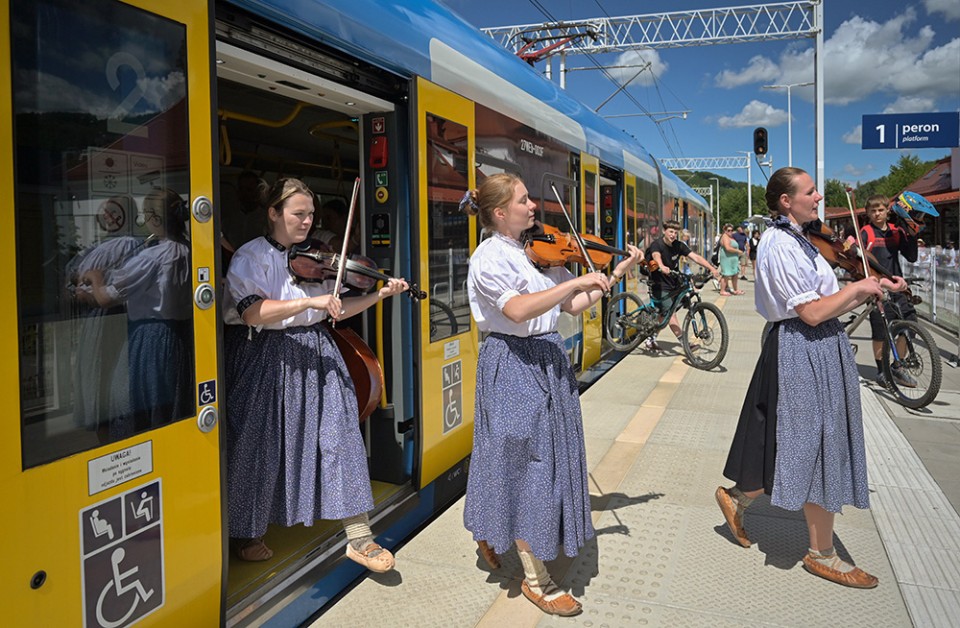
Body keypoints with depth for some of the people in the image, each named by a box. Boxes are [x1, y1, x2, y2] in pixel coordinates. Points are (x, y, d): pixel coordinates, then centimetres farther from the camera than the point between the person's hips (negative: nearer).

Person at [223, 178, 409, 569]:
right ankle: (245, 533, 30)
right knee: (259, 445, 5)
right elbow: (252, 313, -21)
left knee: (339, 433, -4)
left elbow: (335, 311, 9)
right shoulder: (251, 257, -6)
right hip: (267, 358, -4)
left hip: (316, 356, 4)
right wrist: (310, 301, -27)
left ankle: (358, 537, 3)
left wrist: (379, 296, -3)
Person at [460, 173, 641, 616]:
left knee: (549, 457, 16)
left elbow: (573, 307, 10)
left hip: (548, 360, 8)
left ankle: (491, 534, 39)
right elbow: (518, 310, -29)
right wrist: (576, 281, -30)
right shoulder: (489, 257, -13)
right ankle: (536, 579, 13)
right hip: (514, 366, -8)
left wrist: (616, 274, 4)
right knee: (528, 465, -1)